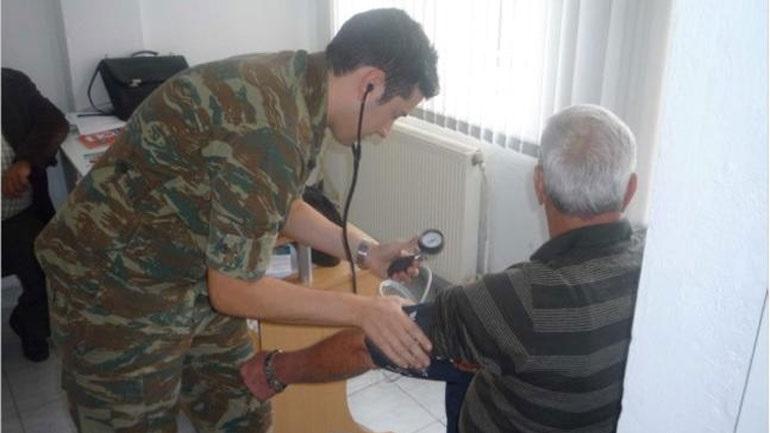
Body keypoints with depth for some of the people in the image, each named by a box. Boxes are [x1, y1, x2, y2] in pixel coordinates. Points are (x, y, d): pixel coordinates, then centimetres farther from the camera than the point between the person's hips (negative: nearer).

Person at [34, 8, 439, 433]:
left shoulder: (294, 85, -3)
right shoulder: (266, 130, -33)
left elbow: (281, 206, 12)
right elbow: (235, 291, -25)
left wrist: (365, 250, 3)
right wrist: (359, 311, -16)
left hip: (196, 281, 8)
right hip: (117, 293, -8)